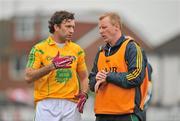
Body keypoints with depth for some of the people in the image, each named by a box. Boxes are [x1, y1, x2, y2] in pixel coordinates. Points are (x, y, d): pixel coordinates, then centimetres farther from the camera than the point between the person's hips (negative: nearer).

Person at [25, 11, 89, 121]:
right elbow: (28, 77, -7)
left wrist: (84, 94, -2)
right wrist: (52, 66, -18)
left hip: (71, 104, 3)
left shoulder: (77, 50, 12)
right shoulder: (39, 49, 1)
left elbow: (84, 77, 18)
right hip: (47, 104, -3)